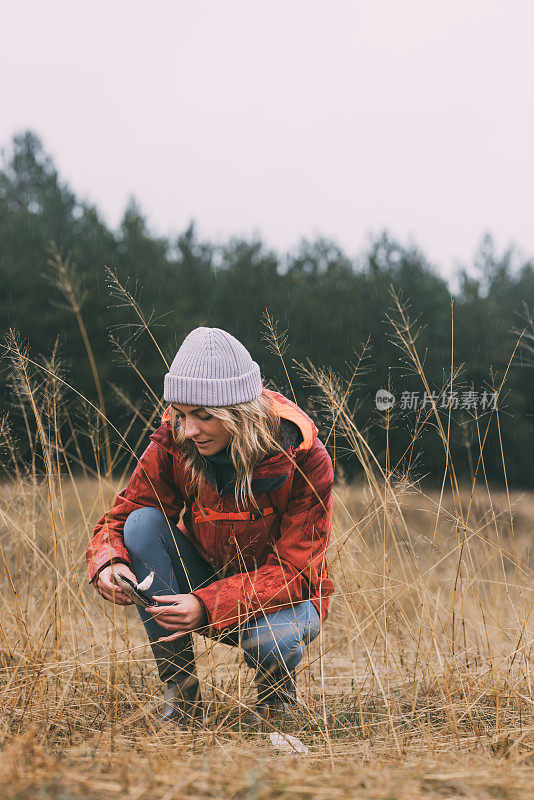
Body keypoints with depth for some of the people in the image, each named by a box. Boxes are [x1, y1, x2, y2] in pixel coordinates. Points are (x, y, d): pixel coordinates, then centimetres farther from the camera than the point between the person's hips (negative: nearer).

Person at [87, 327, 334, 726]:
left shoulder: (305, 459, -24)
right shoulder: (172, 444, -17)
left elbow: (295, 570, -24)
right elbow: (119, 520, -10)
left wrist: (208, 605, -39)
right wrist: (109, 565, -35)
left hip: (282, 596, -3)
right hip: (205, 582, 3)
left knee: (271, 642, -39)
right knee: (144, 522, -25)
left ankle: (276, 690, 3)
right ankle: (181, 692, -16)